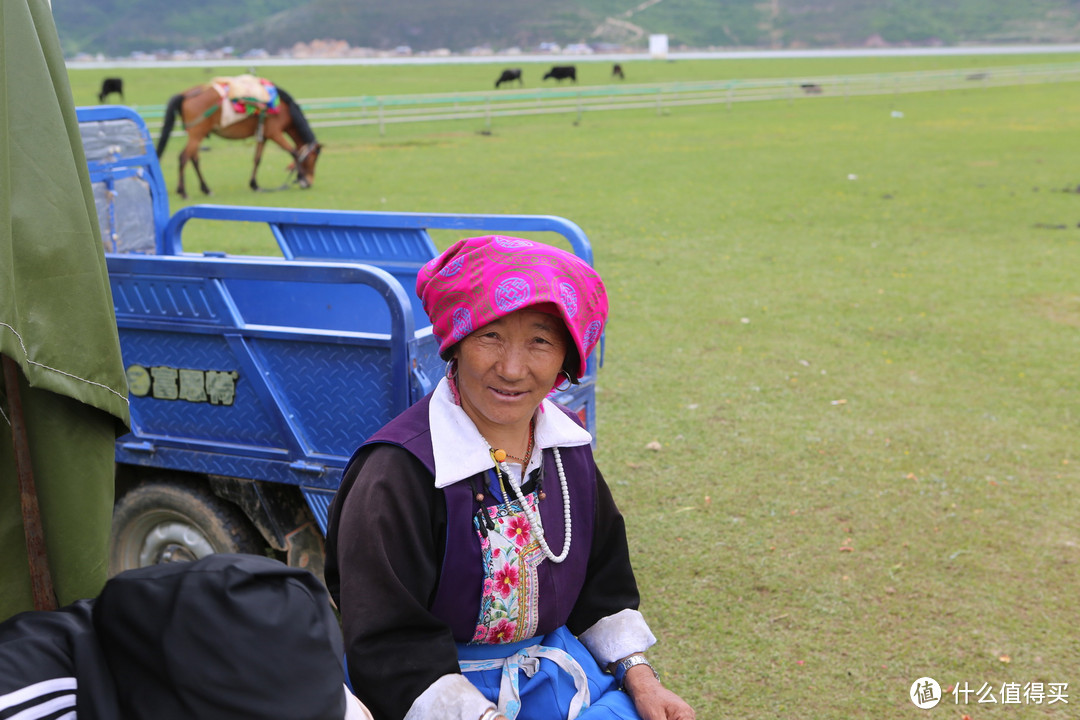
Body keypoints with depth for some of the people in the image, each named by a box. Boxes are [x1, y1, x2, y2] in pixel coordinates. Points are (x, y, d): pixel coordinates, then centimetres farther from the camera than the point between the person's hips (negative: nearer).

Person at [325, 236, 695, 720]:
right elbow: (392, 647, -18)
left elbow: (602, 585, 13)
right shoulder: (397, 474, -19)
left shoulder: (567, 444, 2)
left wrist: (640, 679, 3)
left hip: (556, 670, 6)